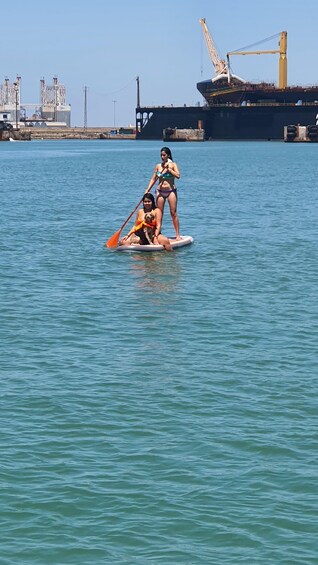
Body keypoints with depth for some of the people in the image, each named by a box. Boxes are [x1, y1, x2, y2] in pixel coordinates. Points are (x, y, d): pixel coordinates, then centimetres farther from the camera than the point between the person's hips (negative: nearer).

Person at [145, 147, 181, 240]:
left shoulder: (173, 165, -2)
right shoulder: (158, 166, 7)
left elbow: (178, 176, -17)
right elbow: (153, 179, 9)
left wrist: (169, 169, -17)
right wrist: (147, 190, 0)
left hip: (171, 191, -3)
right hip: (160, 191, 3)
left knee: (173, 213, -3)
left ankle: (177, 235, -1)